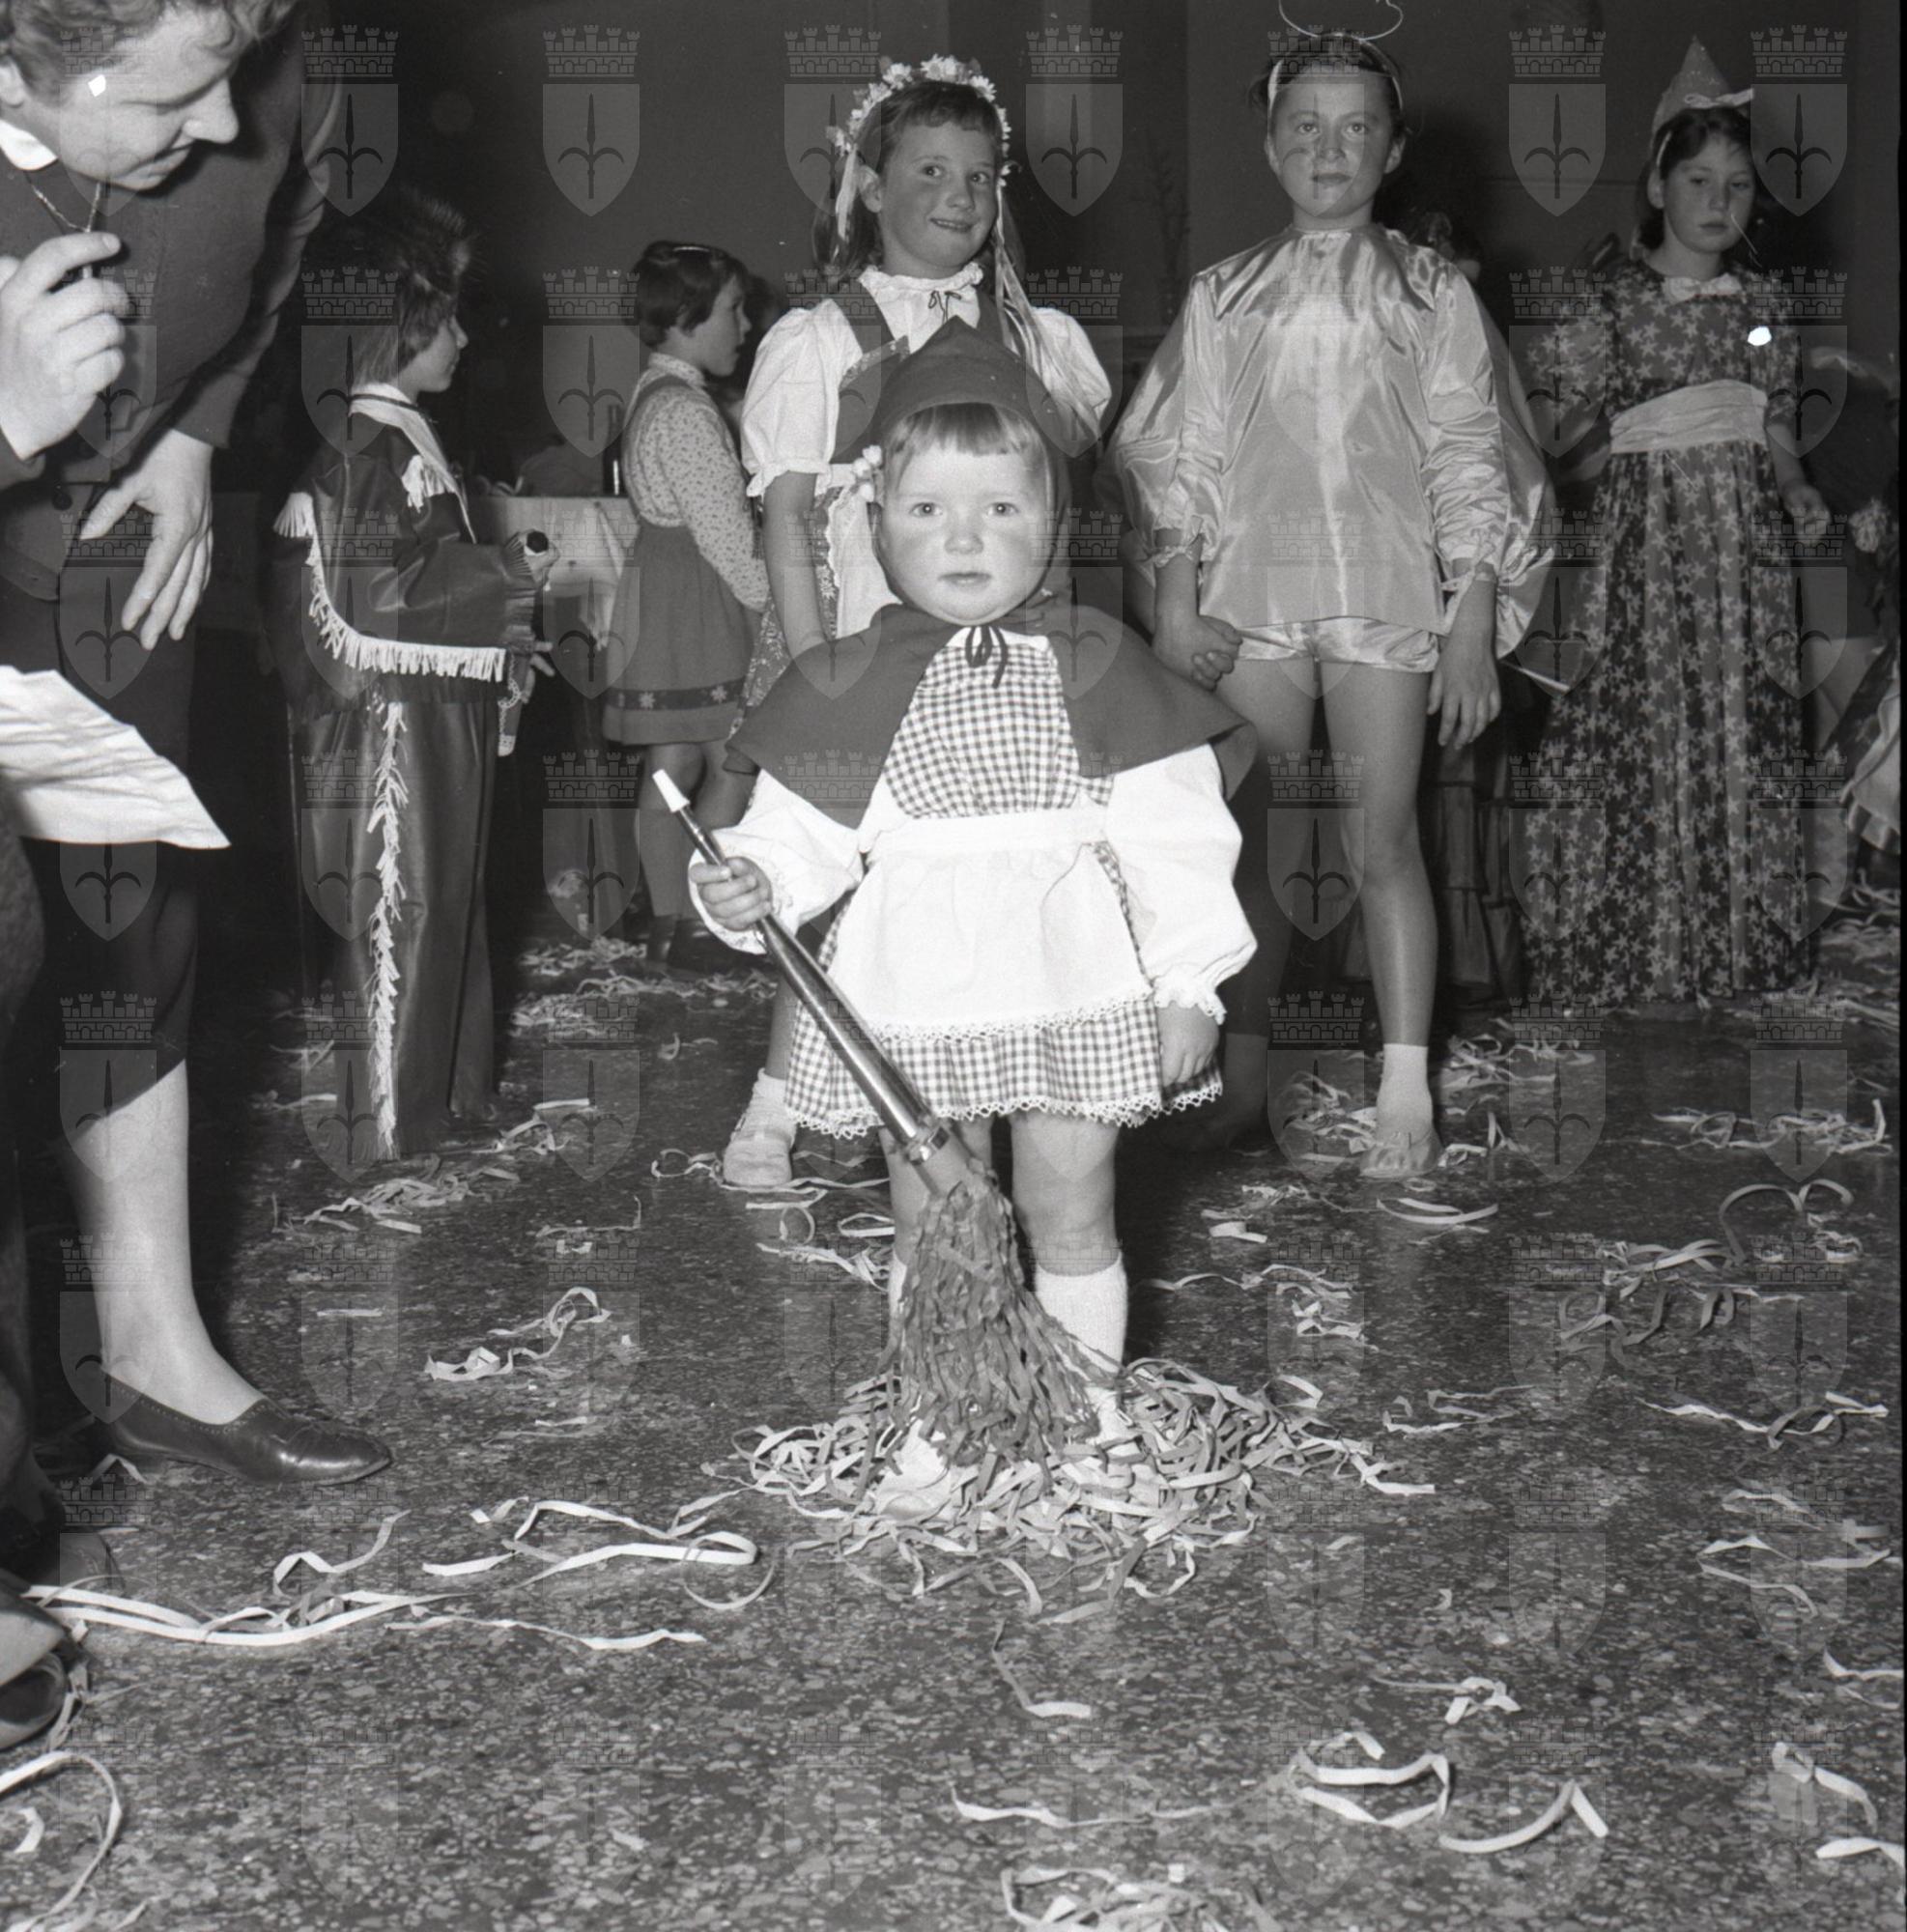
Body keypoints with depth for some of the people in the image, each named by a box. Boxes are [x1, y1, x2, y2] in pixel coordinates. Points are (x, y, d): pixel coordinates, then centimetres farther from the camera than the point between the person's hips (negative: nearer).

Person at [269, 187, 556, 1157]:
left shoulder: (403, 438, 15)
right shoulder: (367, 449, -17)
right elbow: (380, 596, -25)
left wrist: (501, 636, 17)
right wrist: (511, 573, -18)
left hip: (434, 715, 10)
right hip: (391, 723, -10)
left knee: (442, 894, 17)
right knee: (394, 909, -2)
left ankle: (439, 1088, 28)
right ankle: (382, 1121, 8)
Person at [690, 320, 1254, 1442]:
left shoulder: (1097, 671, -2)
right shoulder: (853, 687, 1)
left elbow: (1176, 839, -2)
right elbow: (804, 831, 3)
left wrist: (1190, 986, -5)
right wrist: (754, 886, -18)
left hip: (1070, 987, -1)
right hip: (910, 1000, 1)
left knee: (1071, 1221, 11)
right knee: (930, 1228, 13)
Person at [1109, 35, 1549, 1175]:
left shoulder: (1432, 294, 7)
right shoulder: (1225, 297, 11)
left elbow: (1468, 463, 3)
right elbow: (1183, 454, 9)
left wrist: (1475, 623, -4)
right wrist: (1176, 597, -2)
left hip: (1388, 591, -1)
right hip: (1252, 590, 2)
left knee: (1385, 837, -6)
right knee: (1260, 844, 4)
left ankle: (1407, 1093, -4)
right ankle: (1245, 1070, 14)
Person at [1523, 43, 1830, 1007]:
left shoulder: (1761, 304, 11)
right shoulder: (1612, 303, -1)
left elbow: (1777, 437, 12)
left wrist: (1803, 499, -3)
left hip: (1743, 545, 4)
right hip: (1644, 539, -4)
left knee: (1743, 738, 5)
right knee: (1641, 738, -4)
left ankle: (1741, 948, 15)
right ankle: (1630, 955, 6)